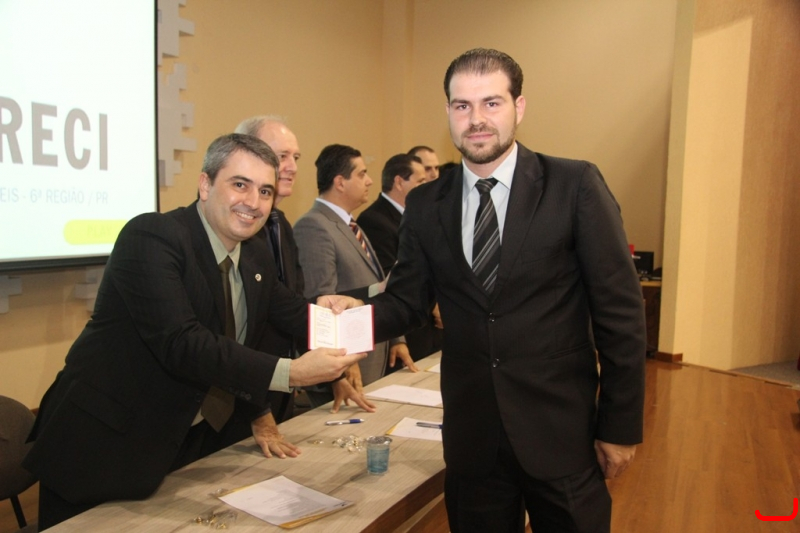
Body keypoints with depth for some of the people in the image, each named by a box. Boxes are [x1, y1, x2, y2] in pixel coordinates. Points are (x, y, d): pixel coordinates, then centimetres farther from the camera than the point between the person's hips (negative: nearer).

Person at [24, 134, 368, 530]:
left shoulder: (254, 254, 3)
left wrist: (323, 310, -9)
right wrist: (289, 372, -38)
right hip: (105, 442, -6)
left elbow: (287, 311, 15)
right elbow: (181, 342, -32)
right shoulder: (150, 236, -21)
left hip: (195, 440, 7)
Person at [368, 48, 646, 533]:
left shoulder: (575, 186, -9)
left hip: (561, 432, -2)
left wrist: (621, 426, -5)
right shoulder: (426, 205, 1)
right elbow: (406, 300, 4)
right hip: (471, 435, 3)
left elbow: (620, 310, -7)